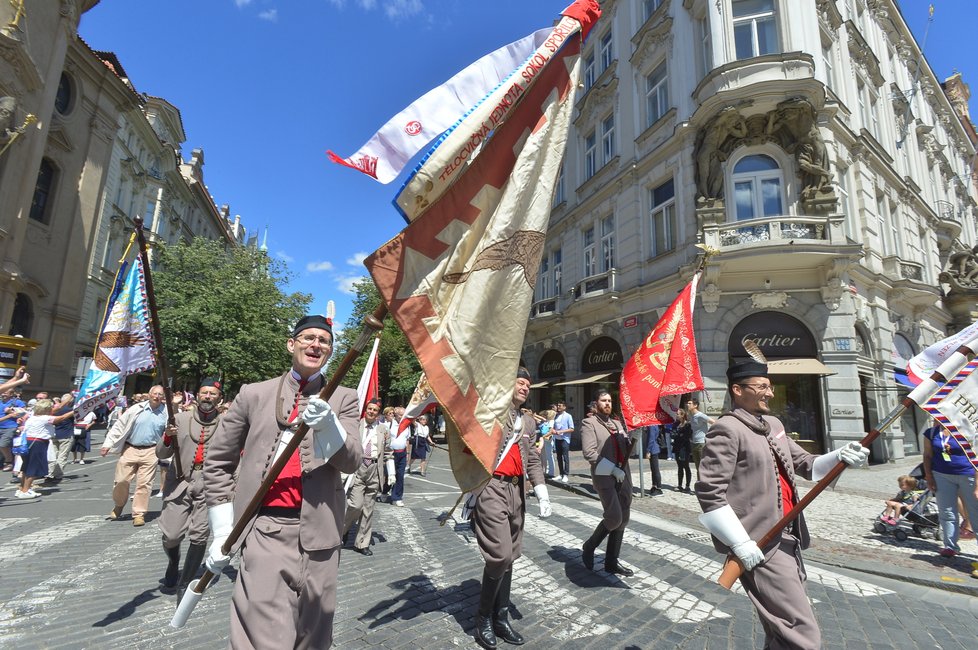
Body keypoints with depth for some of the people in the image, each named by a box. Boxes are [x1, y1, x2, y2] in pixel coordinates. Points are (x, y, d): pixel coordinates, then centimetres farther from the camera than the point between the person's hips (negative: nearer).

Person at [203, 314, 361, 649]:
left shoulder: (344, 399, 6)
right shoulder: (254, 394, 7)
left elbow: (352, 461, -4)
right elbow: (217, 462, 12)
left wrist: (328, 424, -24)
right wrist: (222, 532, 6)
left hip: (318, 532, 1)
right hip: (264, 529, -1)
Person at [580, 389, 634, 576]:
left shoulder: (617, 423, 19)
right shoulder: (589, 423, -3)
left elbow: (626, 450, 16)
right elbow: (589, 453, -13)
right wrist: (613, 469, -16)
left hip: (623, 477, 7)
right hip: (604, 477, -7)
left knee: (623, 520, 7)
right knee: (614, 517, -12)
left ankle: (611, 562, 20)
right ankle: (589, 547, 13)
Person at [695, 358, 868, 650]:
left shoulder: (773, 424, 14)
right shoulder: (726, 429, -16)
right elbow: (709, 492, -21)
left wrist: (840, 457, -2)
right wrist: (741, 544, -22)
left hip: (788, 539, 10)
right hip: (761, 547, -10)